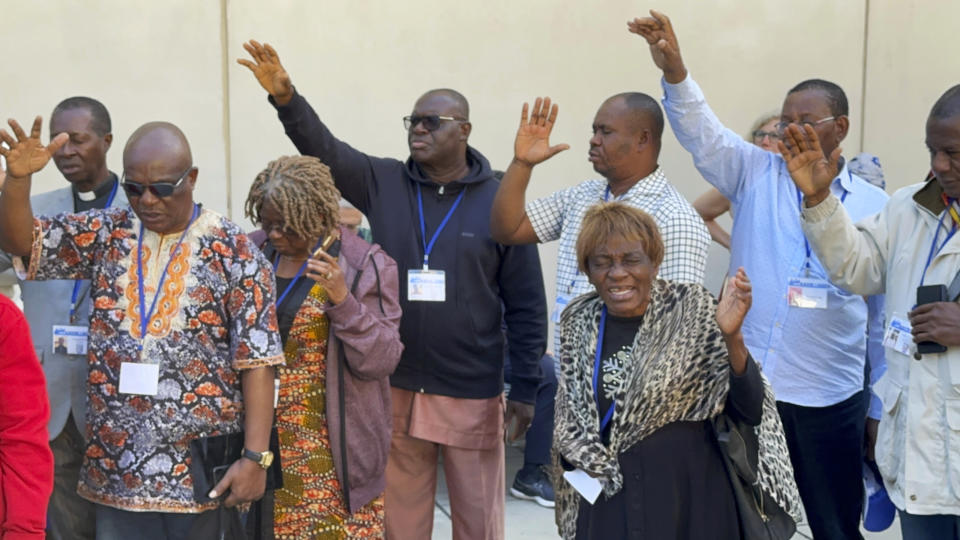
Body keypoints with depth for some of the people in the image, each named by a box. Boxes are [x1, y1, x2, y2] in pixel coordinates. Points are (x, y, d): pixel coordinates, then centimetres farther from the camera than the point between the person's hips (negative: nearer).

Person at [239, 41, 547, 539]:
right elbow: (323, 150, -8)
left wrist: (525, 388, -4)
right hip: (395, 389, 3)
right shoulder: (382, 183, 3)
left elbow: (526, 305, -3)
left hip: (473, 396, -2)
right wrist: (285, 97, -25)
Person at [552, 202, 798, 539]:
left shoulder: (690, 310, -9)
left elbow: (750, 411, -15)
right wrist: (579, 456, -3)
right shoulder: (579, 323, -1)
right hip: (608, 502, 2)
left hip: (691, 498, -2)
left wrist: (731, 337, -27)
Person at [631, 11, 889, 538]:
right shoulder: (756, 175, 4)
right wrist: (673, 69, -31)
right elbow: (701, 132, -12)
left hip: (830, 401, 0)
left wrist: (881, 409, 9)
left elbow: (884, 315, 7)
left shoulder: (874, 206, 3)